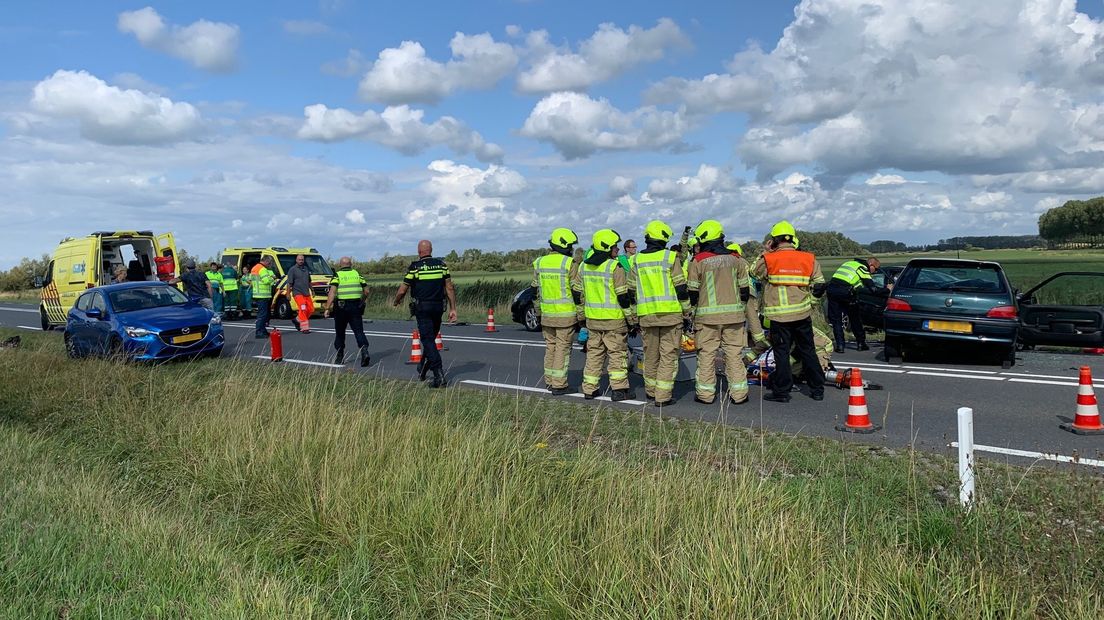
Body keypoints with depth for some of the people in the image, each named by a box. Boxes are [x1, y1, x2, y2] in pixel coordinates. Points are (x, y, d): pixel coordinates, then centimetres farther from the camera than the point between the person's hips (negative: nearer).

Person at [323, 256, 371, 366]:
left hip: (341, 307, -2)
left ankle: (340, 357, 21)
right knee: (359, 331, -1)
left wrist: (327, 308, -16)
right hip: (356, 307, 2)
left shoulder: (337, 275, 1)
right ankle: (364, 352, -22)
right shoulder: (357, 274, 10)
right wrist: (361, 301, 27)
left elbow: (332, 292, -13)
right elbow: (366, 291, 10)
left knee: (340, 333, 14)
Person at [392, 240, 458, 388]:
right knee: (430, 339, 18)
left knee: (428, 341, -5)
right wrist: (453, 309, 5)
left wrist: (396, 301, 20)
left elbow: (402, 291, -1)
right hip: (438, 307, 4)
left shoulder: (415, 267, -6)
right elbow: (450, 288, 1)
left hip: (422, 308, -4)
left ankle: (439, 375, -16)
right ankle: (422, 371, 30)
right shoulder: (441, 265, 4)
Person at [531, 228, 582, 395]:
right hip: (565, 315, -5)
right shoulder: (570, 263, -11)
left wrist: (538, 310, 21)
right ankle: (559, 385, 1)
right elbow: (577, 291, -9)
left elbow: (535, 290, 12)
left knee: (550, 347, 15)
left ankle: (550, 381, 21)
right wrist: (581, 315, -2)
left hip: (546, 314, 5)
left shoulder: (539, 263, 7)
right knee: (563, 348, 0)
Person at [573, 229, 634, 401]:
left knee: (594, 352, 13)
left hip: (592, 318, 6)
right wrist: (630, 317, -5)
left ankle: (589, 389, 15)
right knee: (618, 353, 2)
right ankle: (619, 389, 3)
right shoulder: (614, 267, -13)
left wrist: (581, 314, 22)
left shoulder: (584, 266, 8)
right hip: (614, 318, -6)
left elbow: (576, 291, 13)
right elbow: (623, 295, -13)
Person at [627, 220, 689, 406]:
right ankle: (663, 396, -1)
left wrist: (635, 317, 17)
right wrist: (687, 313, 4)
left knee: (650, 355, 15)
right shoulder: (670, 257, -4)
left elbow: (631, 291, 10)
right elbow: (681, 288, -5)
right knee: (668, 355, 1)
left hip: (646, 315, 4)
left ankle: (651, 391, 27)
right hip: (671, 314, -4)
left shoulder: (636, 260, 7)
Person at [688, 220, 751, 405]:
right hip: (733, 314, 2)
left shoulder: (698, 261, -5)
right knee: (734, 353, 6)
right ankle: (738, 394, 8)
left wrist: (690, 313, 10)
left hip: (707, 316, -2)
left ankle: (705, 393, 7)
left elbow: (692, 292, -2)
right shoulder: (736, 259, 5)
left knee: (707, 354, 4)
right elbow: (745, 288, 8)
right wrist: (741, 307, 21)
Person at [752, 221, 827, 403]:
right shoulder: (809, 259, 2)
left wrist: (765, 252, 13)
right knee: (808, 351, 13)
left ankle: (782, 391, 5)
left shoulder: (769, 260, -8)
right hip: (803, 314, 3)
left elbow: (754, 273, 11)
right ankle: (817, 389, 20)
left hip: (779, 316, -3)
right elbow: (819, 286, 6)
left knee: (781, 353, 3)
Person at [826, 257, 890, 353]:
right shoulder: (863, 269, 5)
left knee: (835, 320, 10)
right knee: (855, 319, 14)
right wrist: (887, 290, 13)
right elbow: (873, 289, -2)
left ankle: (840, 345, 3)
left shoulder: (849, 263, 26)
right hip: (845, 292, -5)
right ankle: (861, 343, 22)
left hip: (831, 288, 5)